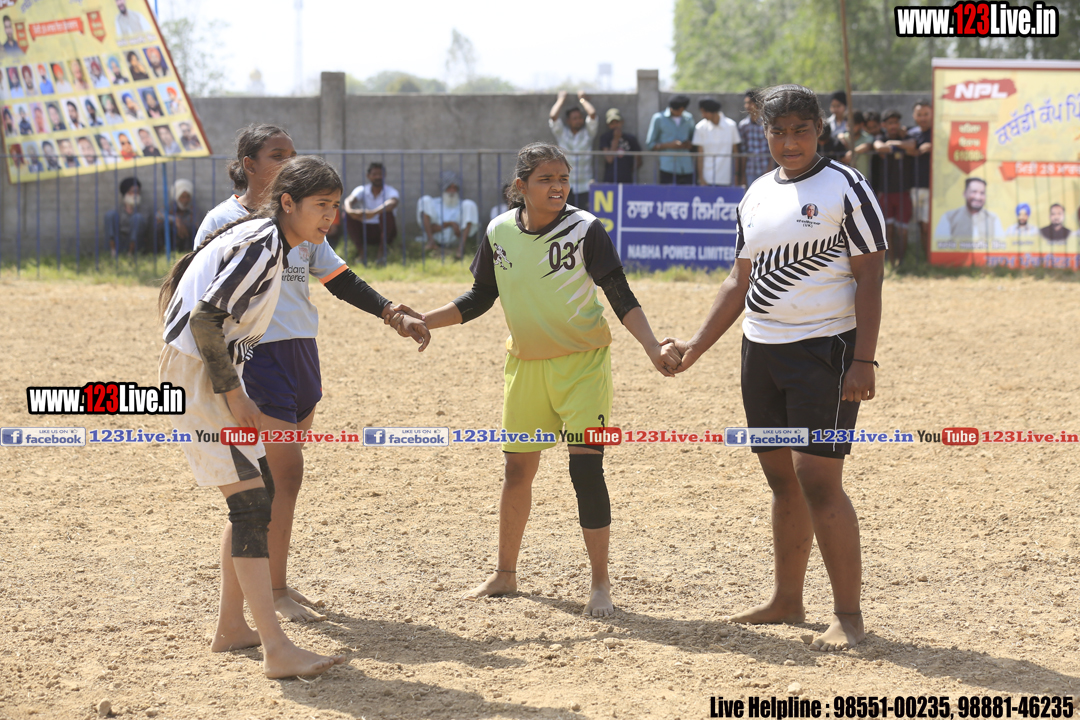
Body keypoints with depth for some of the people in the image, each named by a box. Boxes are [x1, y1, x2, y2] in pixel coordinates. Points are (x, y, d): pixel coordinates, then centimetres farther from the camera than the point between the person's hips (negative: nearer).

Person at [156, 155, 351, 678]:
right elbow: (205, 318, -24)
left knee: (259, 493, 15)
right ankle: (277, 650, -19)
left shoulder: (267, 241, 14)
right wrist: (234, 396, -21)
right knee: (250, 502, -14)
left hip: (216, 372, 10)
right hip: (196, 373, -10)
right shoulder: (262, 244, -17)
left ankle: (231, 627, 23)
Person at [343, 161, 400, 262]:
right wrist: (350, 211, -47)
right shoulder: (362, 190, 0)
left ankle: (382, 250, -26)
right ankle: (360, 249, -24)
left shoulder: (390, 191, -8)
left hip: (385, 231, -2)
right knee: (348, 214, -21)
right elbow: (349, 200, -21)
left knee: (386, 212, -31)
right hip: (366, 231, 2)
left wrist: (374, 212, -52)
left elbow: (393, 203, -33)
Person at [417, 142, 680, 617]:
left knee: (586, 468, -11)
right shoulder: (500, 232, -3)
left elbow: (622, 300, -12)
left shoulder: (585, 228, -13)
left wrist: (653, 349, -24)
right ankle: (505, 574, 27)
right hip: (527, 364, 4)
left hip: (583, 363, -4)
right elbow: (480, 299, 9)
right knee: (517, 467, 11)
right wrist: (422, 321, 0)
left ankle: (600, 583, -1)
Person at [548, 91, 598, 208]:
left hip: (584, 186, 0)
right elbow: (553, 116, -5)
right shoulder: (561, 133, 8)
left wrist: (582, 99, 12)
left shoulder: (587, 133, 9)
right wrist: (561, 99, 8)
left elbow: (592, 114, -3)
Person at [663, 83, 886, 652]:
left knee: (818, 481, -12)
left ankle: (848, 616, -7)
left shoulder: (846, 188, -7)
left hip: (825, 350, -7)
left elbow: (870, 278, -11)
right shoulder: (756, 195, 13)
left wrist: (863, 360, -18)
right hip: (761, 350, 7)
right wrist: (698, 344, 14)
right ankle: (787, 601, 22)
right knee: (782, 480, 12)